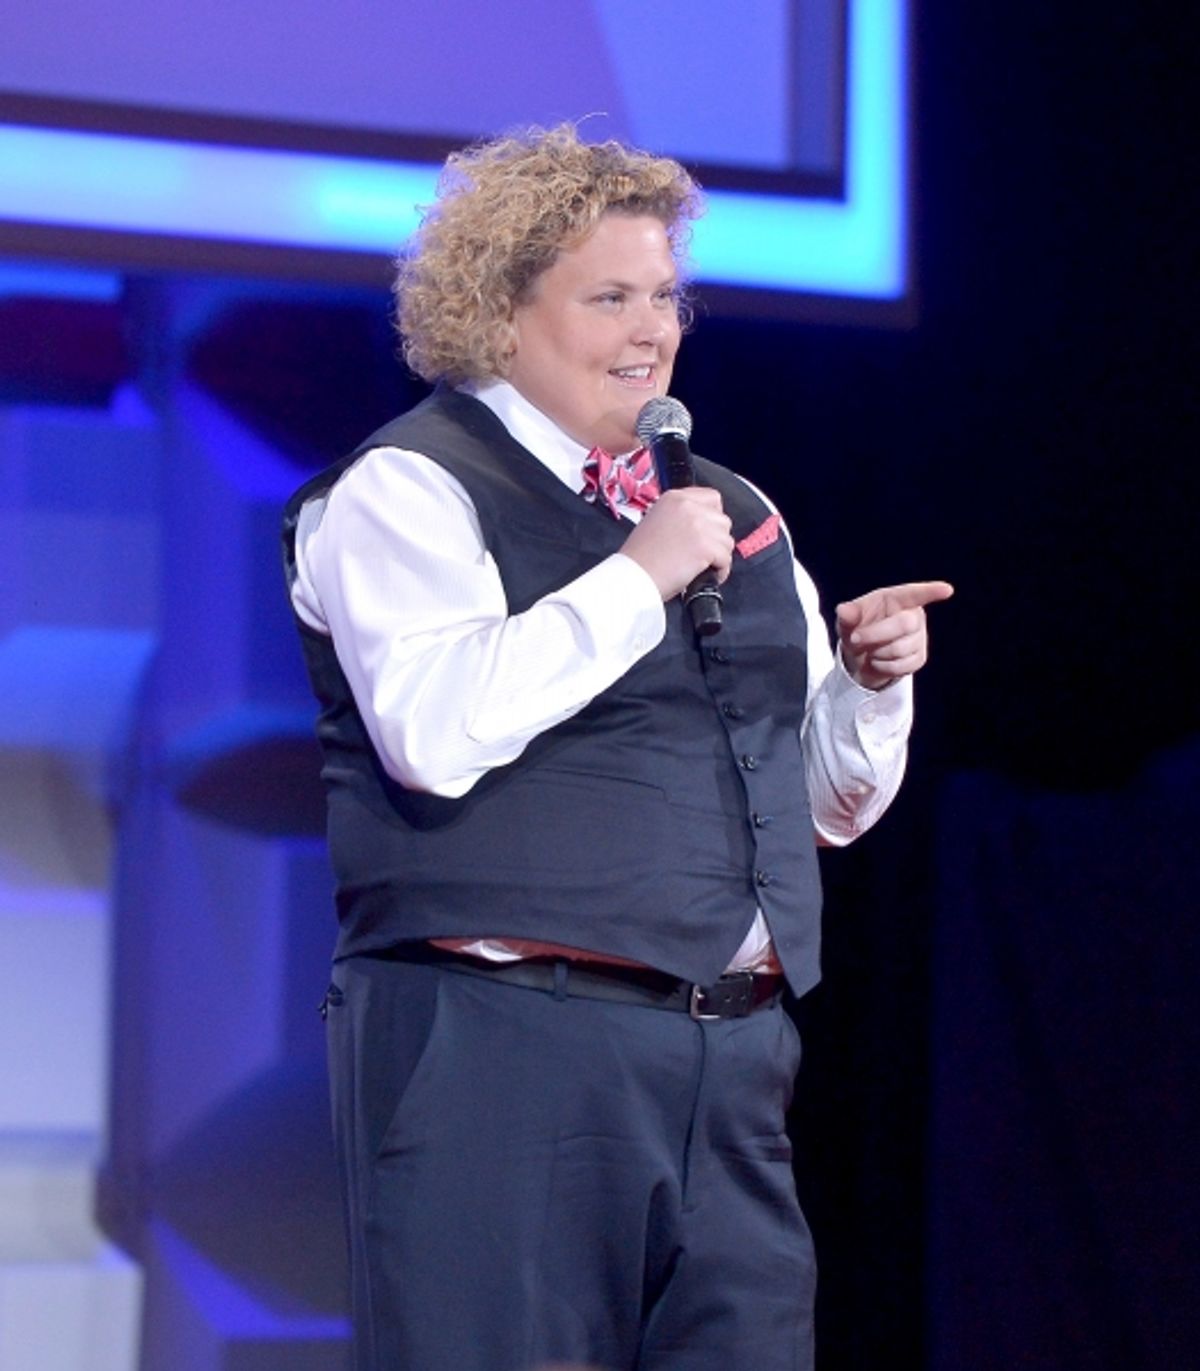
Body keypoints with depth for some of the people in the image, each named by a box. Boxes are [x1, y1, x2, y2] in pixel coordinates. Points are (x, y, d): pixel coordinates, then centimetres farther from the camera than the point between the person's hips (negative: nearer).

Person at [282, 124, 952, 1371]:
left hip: (730, 1058, 6)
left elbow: (832, 803, 26)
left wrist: (870, 681, 5)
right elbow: (435, 730, -19)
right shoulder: (405, 490, 0)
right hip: (505, 1047, -6)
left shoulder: (735, 511, 21)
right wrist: (638, 577, -13)